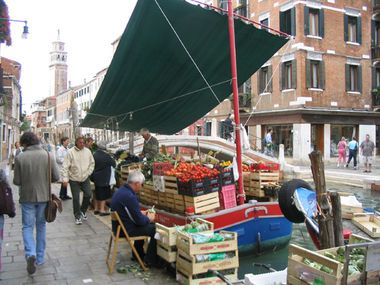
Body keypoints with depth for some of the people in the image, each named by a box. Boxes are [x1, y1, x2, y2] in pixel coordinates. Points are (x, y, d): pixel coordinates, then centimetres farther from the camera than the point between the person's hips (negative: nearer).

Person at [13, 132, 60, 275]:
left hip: (27, 197, -2)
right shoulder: (48, 155, -8)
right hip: (44, 196, 2)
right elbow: (56, 177, -5)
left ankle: (31, 254, -12)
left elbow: (16, 181, -7)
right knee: (41, 226, 17)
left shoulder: (20, 157, -12)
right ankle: (40, 258, 25)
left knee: (27, 227, 10)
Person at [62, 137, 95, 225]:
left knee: (88, 195, 1)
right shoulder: (70, 152, -11)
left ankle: (82, 211, 26)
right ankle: (78, 216, 16)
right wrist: (65, 179, -17)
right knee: (76, 198, 1)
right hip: (74, 179, -3)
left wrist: (88, 172, 2)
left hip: (85, 178, 3)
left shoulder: (87, 151, 1)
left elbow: (92, 163, 13)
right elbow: (65, 167, -12)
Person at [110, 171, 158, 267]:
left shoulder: (121, 190, 3)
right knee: (154, 229, -4)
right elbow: (139, 221, -22)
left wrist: (141, 213, 12)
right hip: (126, 230, -10)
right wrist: (149, 218, -3)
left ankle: (139, 254, 37)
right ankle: (150, 260, 10)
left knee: (146, 225, 27)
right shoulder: (130, 196, -28)